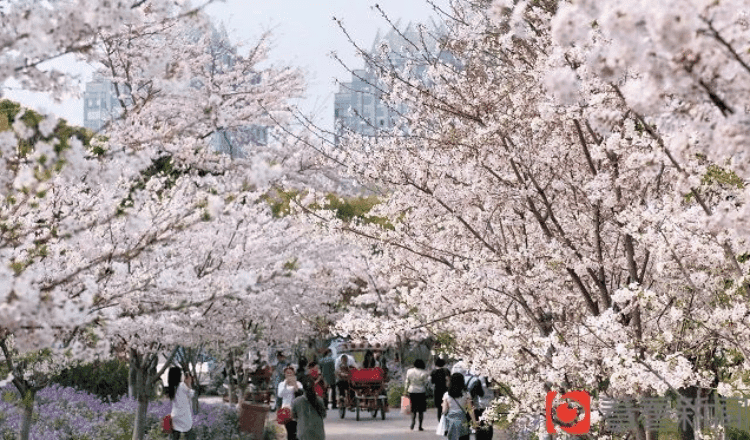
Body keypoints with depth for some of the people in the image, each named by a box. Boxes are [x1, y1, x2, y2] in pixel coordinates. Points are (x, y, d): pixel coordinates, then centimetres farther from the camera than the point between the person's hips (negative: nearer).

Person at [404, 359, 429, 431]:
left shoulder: (409, 371, 1)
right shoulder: (424, 373, -9)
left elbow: (407, 382, 6)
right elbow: (426, 384, -6)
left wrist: (405, 391, 14)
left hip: (412, 392, 3)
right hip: (421, 392, -2)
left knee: (413, 409, 12)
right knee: (421, 410, 5)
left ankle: (413, 421, -12)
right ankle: (420, 426, 6)